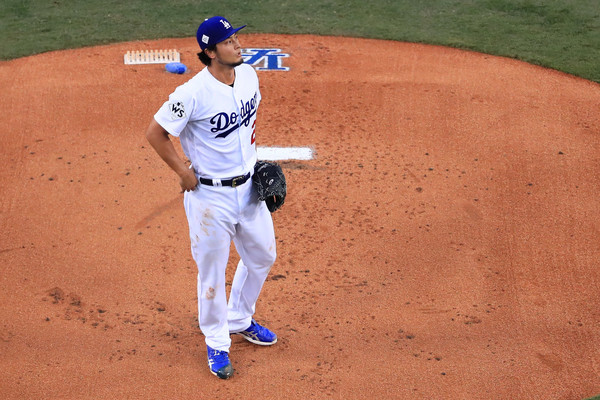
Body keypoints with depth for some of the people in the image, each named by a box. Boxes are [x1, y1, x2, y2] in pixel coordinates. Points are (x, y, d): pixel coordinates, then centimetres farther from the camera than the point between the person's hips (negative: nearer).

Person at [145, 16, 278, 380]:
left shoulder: (249, 74, -2)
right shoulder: (193, 93, -23)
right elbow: (156, 133, -15)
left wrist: (253, 154, 11)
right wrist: (185, 173, -11)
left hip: (249, 186, 7)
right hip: (210, 196, -7)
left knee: (263, 256, 20)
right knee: (213, 271, 7)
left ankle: (240, 320, 44)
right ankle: (217, 343, 27)